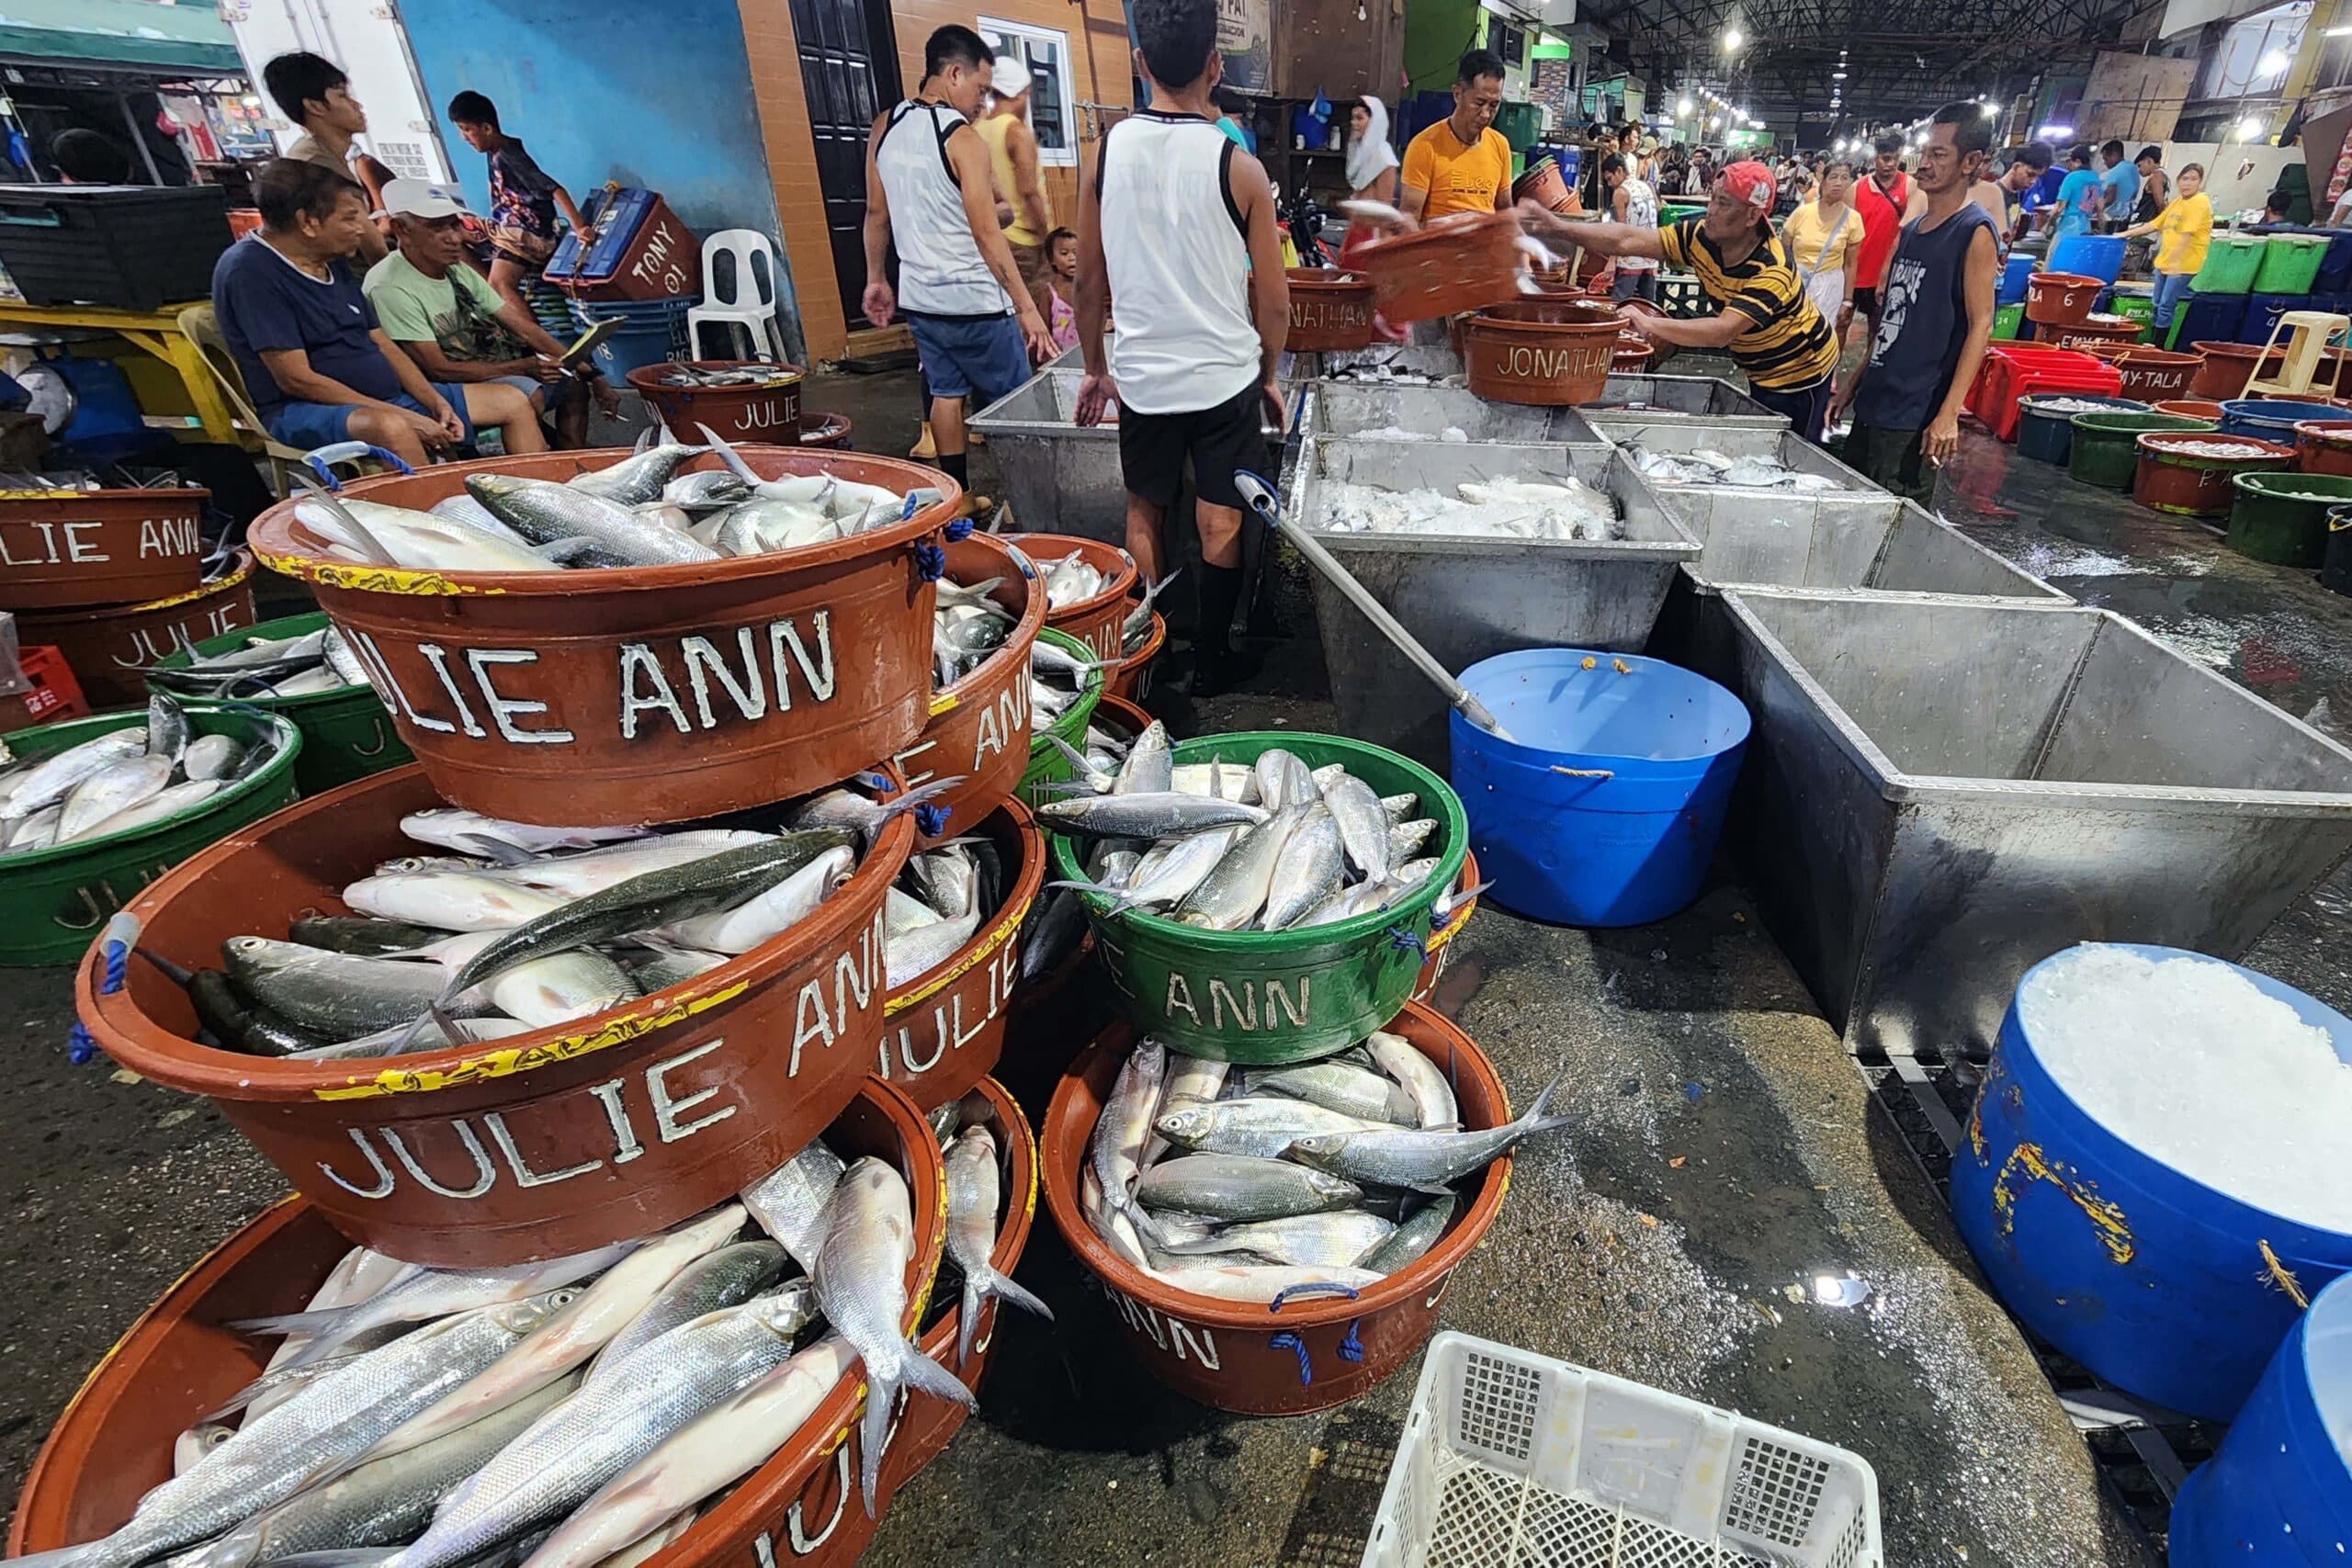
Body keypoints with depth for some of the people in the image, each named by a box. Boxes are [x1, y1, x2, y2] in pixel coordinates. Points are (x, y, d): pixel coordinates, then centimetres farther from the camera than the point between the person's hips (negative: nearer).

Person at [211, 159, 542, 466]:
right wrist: (403, 416, -22)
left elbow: (383, 344, 15)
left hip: (389, 400, 9)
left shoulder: (334, 263, 14)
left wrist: (437, 404, -3)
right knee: (390, 428, -43)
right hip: (301, 412, -9)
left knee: (512, 401, 4)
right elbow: (296, 379, -19)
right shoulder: (249, 271, -12)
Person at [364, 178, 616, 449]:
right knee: (528, 395, -31)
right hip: (447, 387, -9)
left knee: (573, 382, 8)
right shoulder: (390, 288, -18)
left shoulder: (460, 271, 6)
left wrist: (590, 374, -5)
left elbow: (523, 327, 4)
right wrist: (522, 367, -25)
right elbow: (438, 369, -21)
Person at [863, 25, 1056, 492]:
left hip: (918, 296, 7)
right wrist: (1028, 309, -18)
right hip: (973, 301, -7)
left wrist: (875, 279, 21)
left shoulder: (883, 127, 6)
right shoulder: (962, 138, -15)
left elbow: (876, 214, 11)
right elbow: (987, 235, -19)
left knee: (946, 394, 14)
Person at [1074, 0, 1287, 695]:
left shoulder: (1107, 150, -2)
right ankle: (1210, 661, 18)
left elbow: (1089, 280, 4)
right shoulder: (1238, 167, -9)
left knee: (1144, 515, 17)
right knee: (1219, 524, 9)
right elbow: (1273, 301, -4)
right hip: (1224, 375, -2)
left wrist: (1096, 367, 16)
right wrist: (1267, 376, 12)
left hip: (1141, 375, 3)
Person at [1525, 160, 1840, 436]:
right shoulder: (1700, 235, -17)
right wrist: (1557, 227, -38)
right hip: (1760, 372, 6)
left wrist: (1649, 325, -51)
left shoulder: (1773, 268, -34)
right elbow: (1628, 240, -26)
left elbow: (1722, 332, -46)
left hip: (1798, 373, -6)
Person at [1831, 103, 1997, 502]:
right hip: (1871, 404, 8)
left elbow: (1980, 325, -12)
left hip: (1915, 415, -8)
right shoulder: (1910, 230, 15)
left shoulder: (1975, 231, -7)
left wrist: (1948, 414, -20)